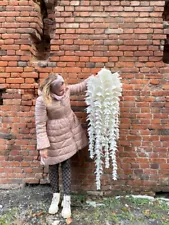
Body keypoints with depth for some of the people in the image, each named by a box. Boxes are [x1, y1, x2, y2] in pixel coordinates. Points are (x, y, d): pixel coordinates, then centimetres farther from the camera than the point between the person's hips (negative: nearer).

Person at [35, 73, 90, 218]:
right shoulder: (42, 101, -24)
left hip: (68, 134, 4)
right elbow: (40, 125, -20)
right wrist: (43, 146, -21)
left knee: (66, 166, 9)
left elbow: (81, 87, 11)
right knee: (53, 167, 13)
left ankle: (67, 200, 21)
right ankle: (56, 196, 36)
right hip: (54, 137, -3)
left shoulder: (66, 90, -9)